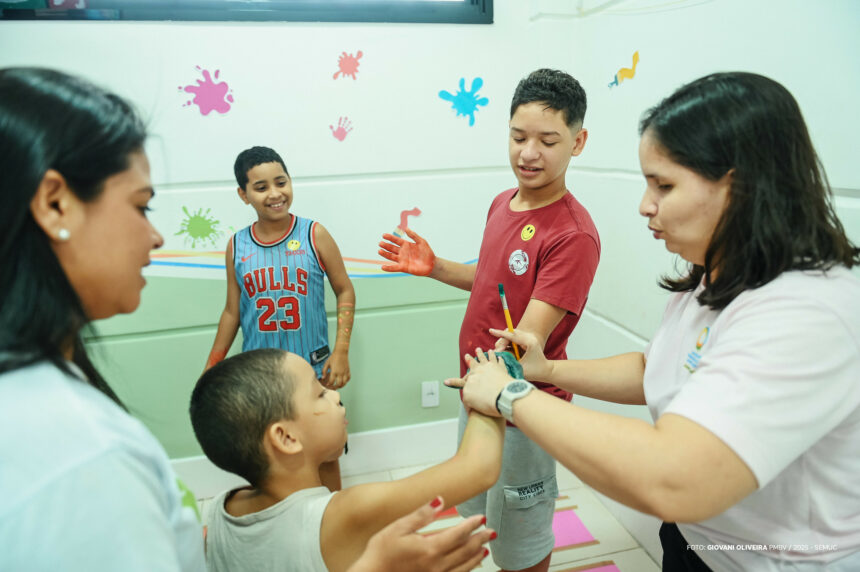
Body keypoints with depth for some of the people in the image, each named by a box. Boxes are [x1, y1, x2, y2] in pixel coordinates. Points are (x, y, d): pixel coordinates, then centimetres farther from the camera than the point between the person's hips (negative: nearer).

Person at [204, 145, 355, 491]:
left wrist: (341, 352, -9)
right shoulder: (237, 246, 0)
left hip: (313, 370, -1)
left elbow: (344, 291, 0)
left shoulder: (313, 235, -6)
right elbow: (232, 312, 8)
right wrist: (210, 373, 11)